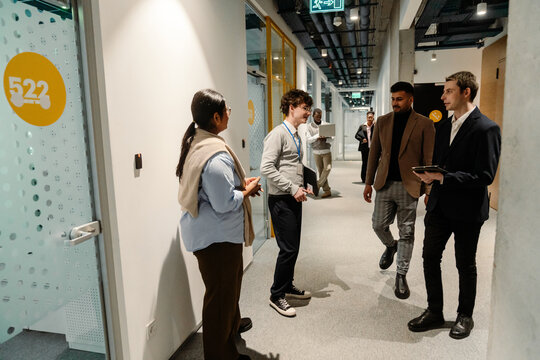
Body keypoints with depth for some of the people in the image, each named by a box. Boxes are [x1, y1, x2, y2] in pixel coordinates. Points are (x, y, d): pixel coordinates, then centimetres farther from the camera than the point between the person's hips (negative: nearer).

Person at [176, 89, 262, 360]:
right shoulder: (216, 155, -27)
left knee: (230, 281, 29)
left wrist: (241, 183, 8)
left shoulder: (196, 142, 6)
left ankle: (232, 324, 52)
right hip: (217, 235, -11)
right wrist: (248, 190, -11)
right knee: (221, 292, 6)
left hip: (207, 231, 11)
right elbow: (224, 203, -27)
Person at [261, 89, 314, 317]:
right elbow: (266, 168, -22)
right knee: (288, 249, -4)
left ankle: (288, 286, 33)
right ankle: (277, 295, 14)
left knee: (293, 247, 16)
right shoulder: (278, 134, -13)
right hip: (281, 200, -9)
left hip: (294, 199, 9)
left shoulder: (296, 135, 15)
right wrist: (293, 188, -20)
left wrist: (303, 187, 8)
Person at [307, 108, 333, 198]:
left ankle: (318, 185, -3)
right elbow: (308, 140, -4)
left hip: (326, 151, 0)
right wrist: (317, 136, -19)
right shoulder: (310, 126, 4)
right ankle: (327, 190, 9)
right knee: (320, 171, 2)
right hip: (316, 152, 1)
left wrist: (325, 139, -18)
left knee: (328, 168, -17)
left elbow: (332, 139, 2)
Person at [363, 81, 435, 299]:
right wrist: (368, 182, 8)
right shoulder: (382, 121, 8)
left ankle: (401, 276, 21)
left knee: (407, 233, 5)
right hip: (385, 184, 3)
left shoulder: (424, 124, -2)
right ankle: (390, 246, 41)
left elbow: (429, 159, -3)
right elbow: (374, 153, 10)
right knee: (378, 225, 6)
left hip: (409, 186, -3)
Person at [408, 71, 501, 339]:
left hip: (467, 209, -6)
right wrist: (430, 176, -6)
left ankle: (465, 316, 31)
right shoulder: (443, 126, 9)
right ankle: (434, 312, 26)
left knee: (465, 265, 11)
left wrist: (442, 178, -25)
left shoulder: (486, 129, -14)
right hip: (440, 204, 7)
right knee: (430, 257, 10)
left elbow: (485, 176, -19)